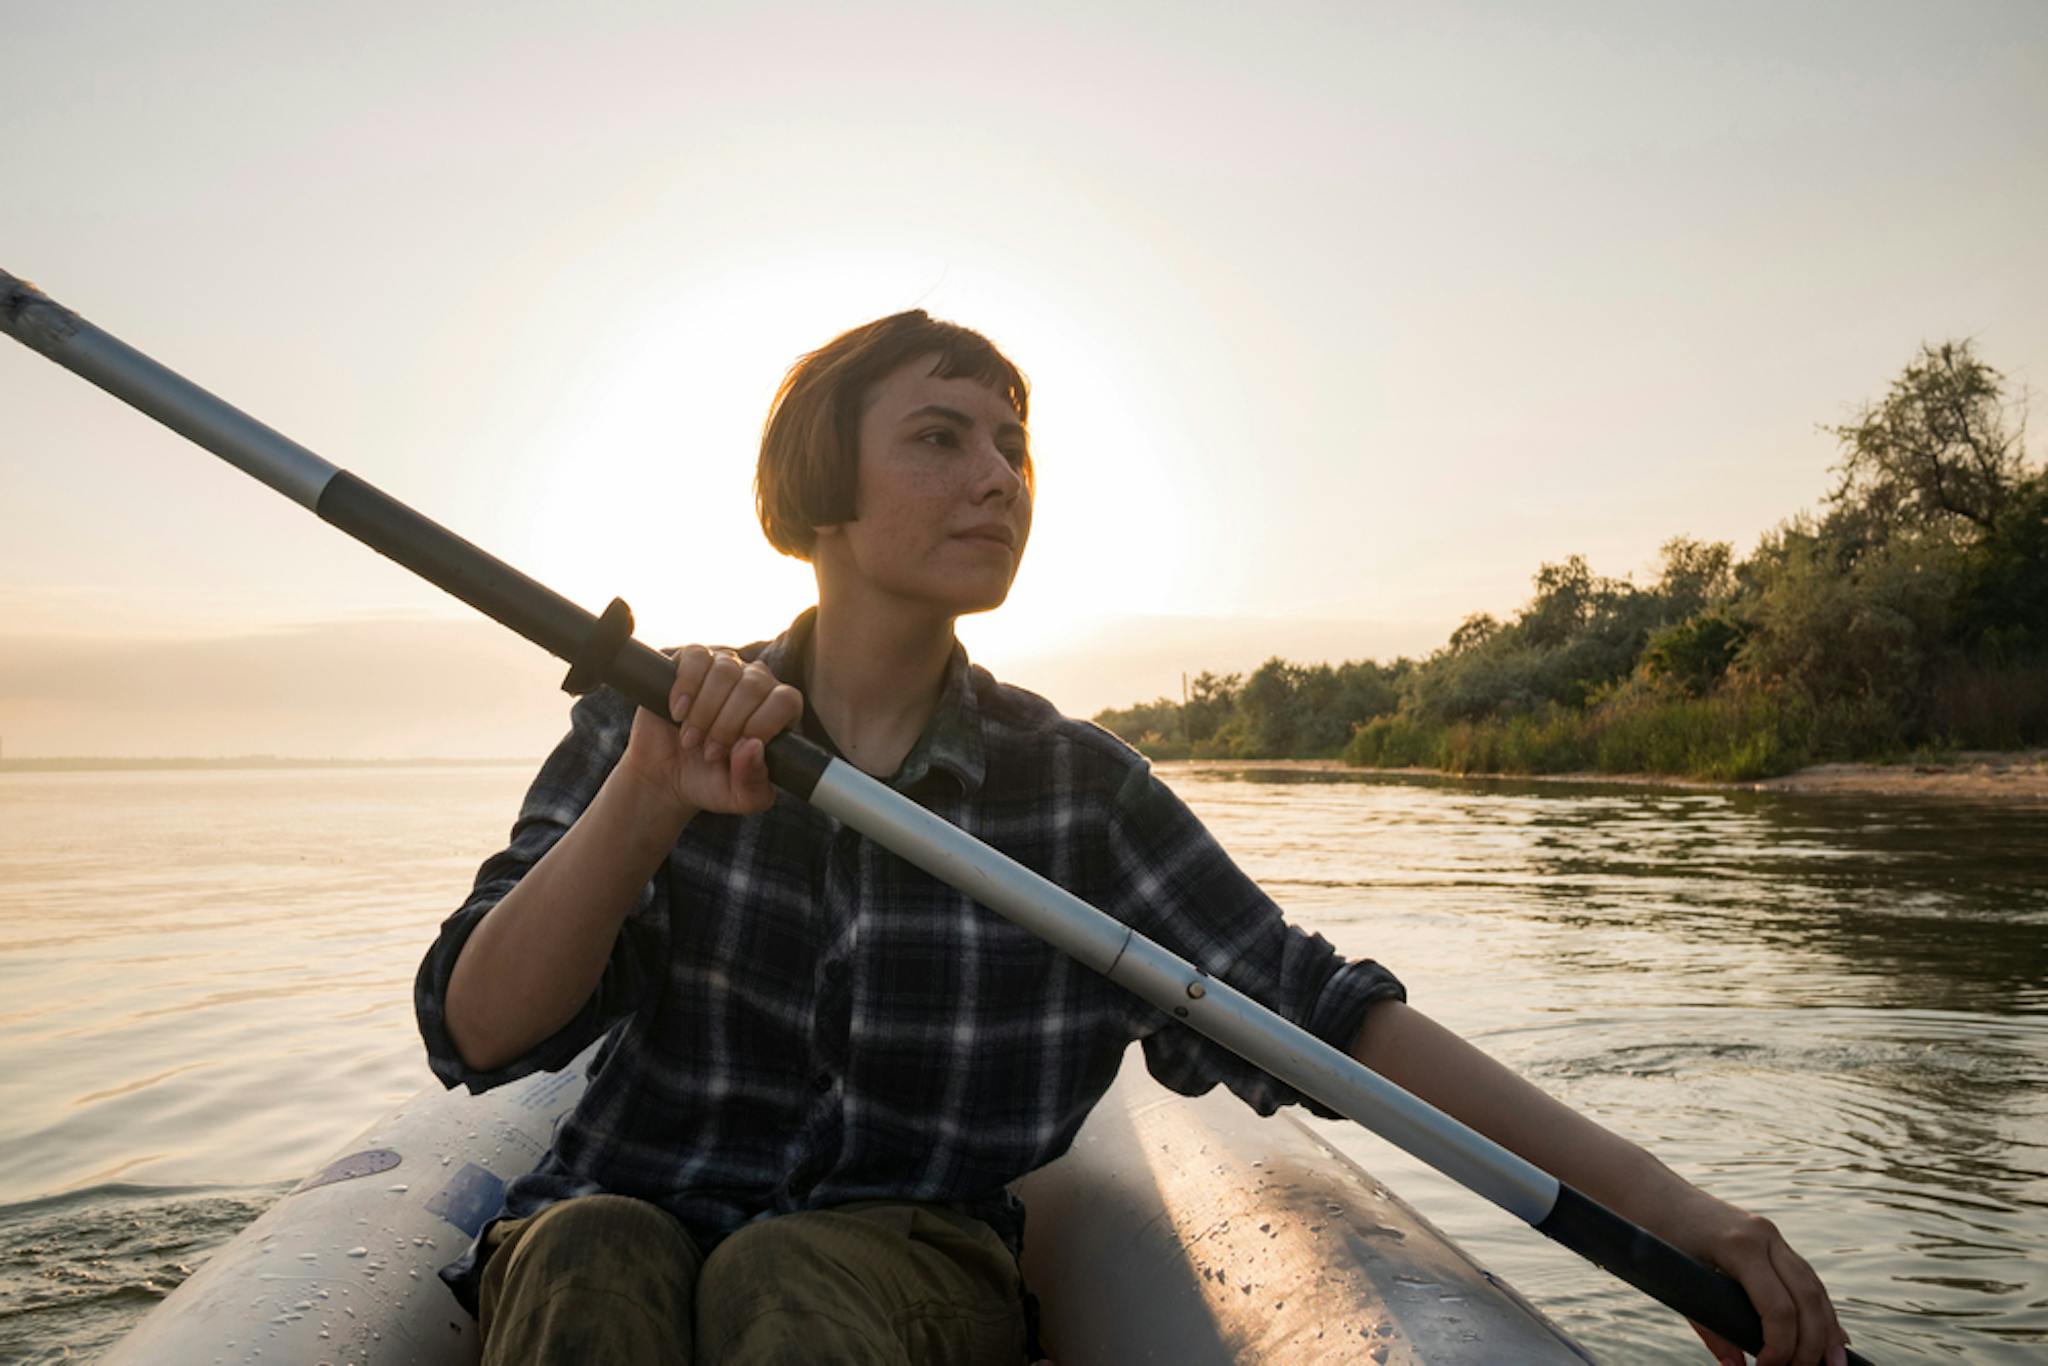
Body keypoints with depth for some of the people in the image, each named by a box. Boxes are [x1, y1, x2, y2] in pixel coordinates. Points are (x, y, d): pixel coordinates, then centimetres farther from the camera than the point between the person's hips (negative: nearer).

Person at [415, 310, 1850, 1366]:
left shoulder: (1073, 785, 0)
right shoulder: (650, 726, -2)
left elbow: (1313, 1011, -5)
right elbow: (476, 1033, -10)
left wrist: (1652, 1195, -12)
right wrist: (650, 798, -27)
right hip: (632, 1208, 1)